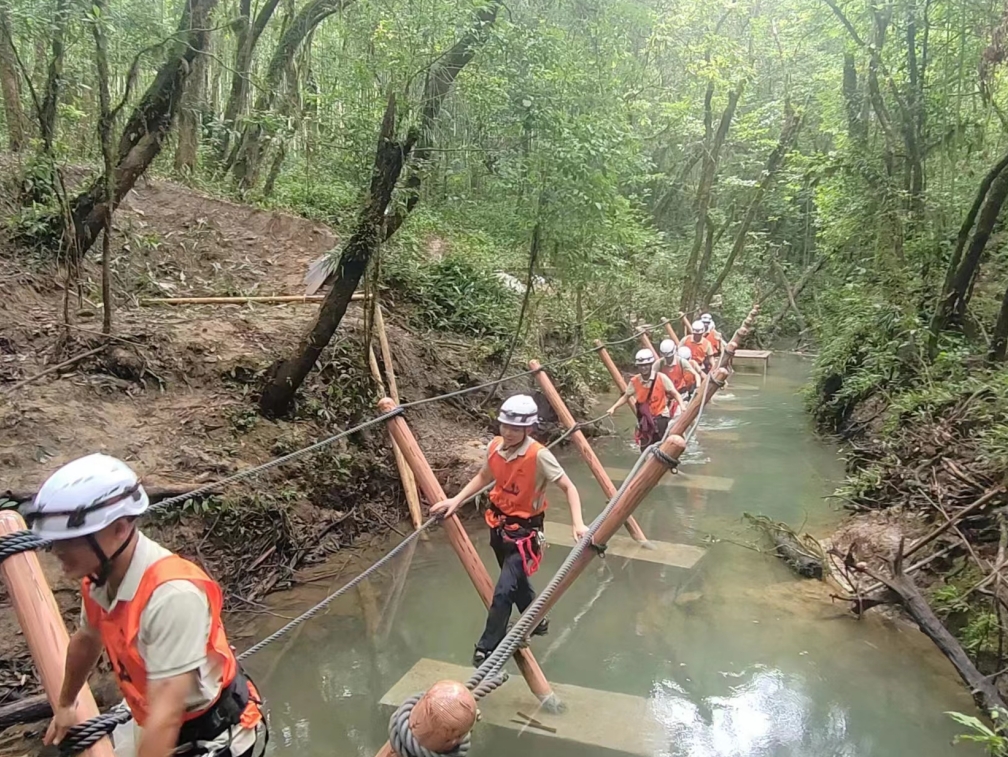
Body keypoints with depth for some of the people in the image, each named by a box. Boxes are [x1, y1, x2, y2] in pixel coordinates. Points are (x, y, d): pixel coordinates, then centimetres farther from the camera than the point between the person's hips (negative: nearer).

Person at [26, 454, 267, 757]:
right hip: (164, 732, 7)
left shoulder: (172, 595, -35)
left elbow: (166, 716, -34)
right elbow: (86, 641, 13)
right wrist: (65, 705, 28)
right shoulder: (100, 578, -9)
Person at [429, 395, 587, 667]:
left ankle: (487, 649, 7)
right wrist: (456, 500, 3)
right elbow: (483, 477, 12)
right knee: (516, 582, 25)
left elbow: (568, 487, -20)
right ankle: (536, 621, 50)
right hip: (498, 525, 7)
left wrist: (577, 523, -33)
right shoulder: (495, 447, -8)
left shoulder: (539, 455, -25)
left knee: (503, 592, -11)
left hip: (524, 531, -6)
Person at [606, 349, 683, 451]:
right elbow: (626, 397, 9)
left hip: (661, 417, -3)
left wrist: (682, 406, -25)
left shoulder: (661, 378, -13)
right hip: (645, 419, 3)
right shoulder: (634, 381, -6)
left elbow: (675, 394, -8)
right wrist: (613, 407, -3)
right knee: (645, 450, 6)